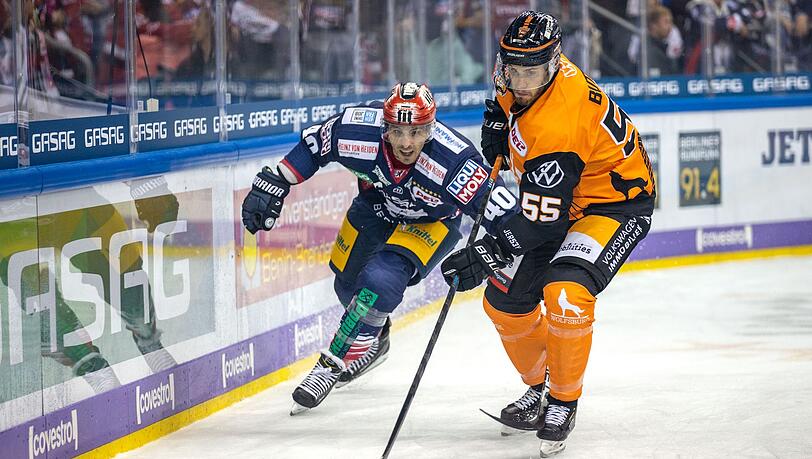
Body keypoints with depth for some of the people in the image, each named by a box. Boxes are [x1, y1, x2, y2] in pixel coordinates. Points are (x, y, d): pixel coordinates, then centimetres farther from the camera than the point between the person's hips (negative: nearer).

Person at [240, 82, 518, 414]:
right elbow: (312, 146, -12)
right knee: (348, 283, 16)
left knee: (379, 280, -25)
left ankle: (335, 363, -7)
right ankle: (373, 341, 48)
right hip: (377, 204, 4)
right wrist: (273, 184, -11)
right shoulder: (359, 132, -33)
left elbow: (505, 213, -34)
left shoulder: (454, 162, -41)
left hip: (430, 221, -4)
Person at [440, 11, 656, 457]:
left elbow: (542, 220, -35)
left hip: (616, 202, -9)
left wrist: (487, 253, -36)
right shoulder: (520, 82, -11)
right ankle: (539, 386, 29)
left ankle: (564, 402, -10)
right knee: (504, 300, 5)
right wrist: (491, 154, 7)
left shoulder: (558, 124, -36)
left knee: (566, 294, -31)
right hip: (554, 194, 9)